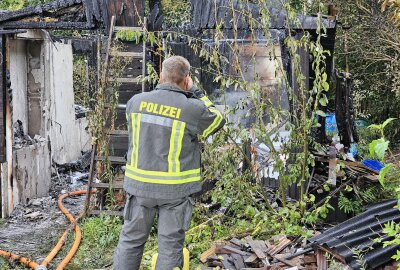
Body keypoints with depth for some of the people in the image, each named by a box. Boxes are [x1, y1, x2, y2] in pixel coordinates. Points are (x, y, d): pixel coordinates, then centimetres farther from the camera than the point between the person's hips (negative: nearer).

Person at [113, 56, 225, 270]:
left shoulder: (137, 101, -1)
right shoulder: (193, 108, -11)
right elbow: (217, 121, 8)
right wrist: (194, 92, 10)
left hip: (141, 183, 3)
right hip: (176, 187, -3)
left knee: (131, 239, 14)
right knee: (170, 245, 6)